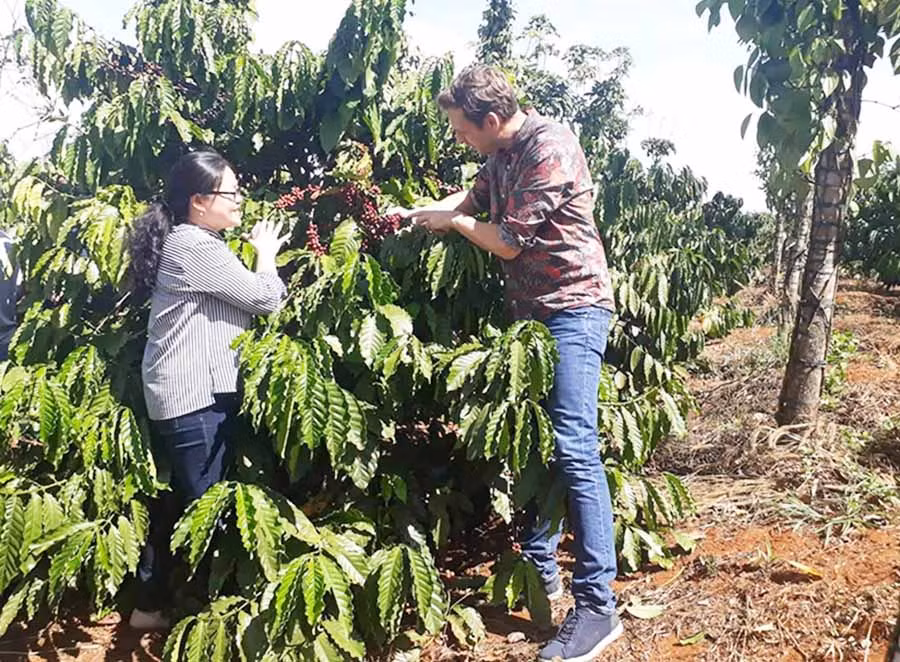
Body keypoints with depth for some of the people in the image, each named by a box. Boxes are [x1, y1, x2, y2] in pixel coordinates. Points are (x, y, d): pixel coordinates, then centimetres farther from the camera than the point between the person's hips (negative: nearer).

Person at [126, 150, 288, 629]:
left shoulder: (187, 242, 16)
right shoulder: (198, 247, -17)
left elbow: (237, 298, 19)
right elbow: (267, 298, -14)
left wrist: (255, 256, 10)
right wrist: (266, 254, 3)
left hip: (189, 391, 11)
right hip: (195, 396, -11)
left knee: (179, 501, 18)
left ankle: (151, 604, 29)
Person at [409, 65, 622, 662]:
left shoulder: (550, 149, -17)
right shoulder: (503, 153, 10)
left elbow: (508, 241, -16)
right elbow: (474, 198, 29)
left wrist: (452, 221, 1)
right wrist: (415, 213, 18)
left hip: (572, 310, -9)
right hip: (530, 311, 9)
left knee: (573, 447, -14)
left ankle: (597, 606, -10)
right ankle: (540, 568, 24)